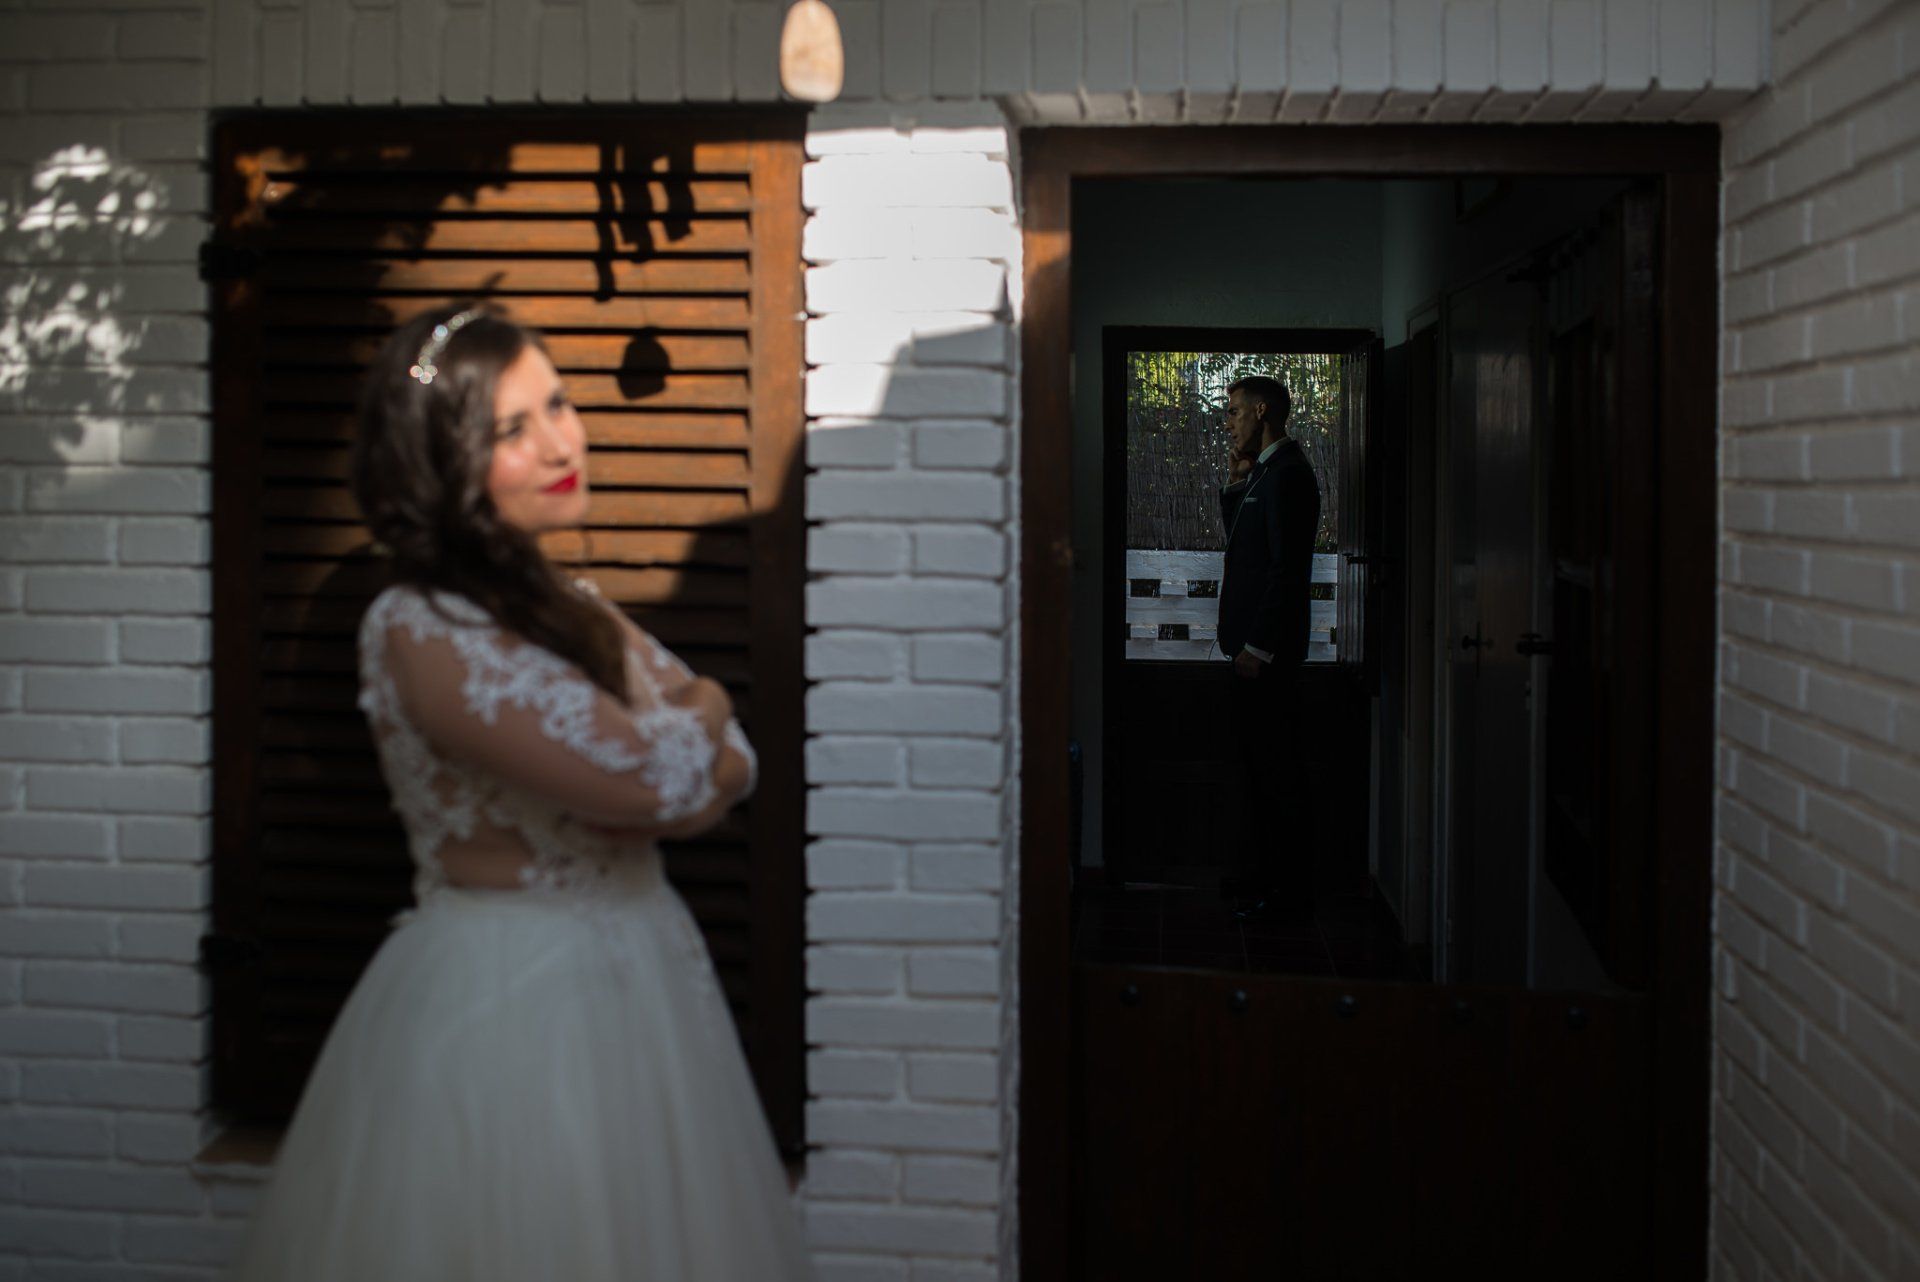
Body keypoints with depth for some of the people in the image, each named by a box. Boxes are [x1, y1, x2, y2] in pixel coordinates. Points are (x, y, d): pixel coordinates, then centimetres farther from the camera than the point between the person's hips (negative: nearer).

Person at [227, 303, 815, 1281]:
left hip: (639, 977, 8)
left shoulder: (572, 607, 9)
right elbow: (654, 780, -22)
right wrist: (699, 712, -2)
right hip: (500, 1007, -8)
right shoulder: (417, 631, -18)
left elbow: (732, 765, 4)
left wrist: (658, 754, -15)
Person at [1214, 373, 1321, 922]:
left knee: (1277, 768, -4)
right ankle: (1262, 871, 28)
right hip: (1253, 643, 10)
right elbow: (1237, 533, 25)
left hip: (1269, 649, -10)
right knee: (1254, 763, 17)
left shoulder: (1287, 474, -16)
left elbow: (1288, 568, -21)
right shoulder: (1265, 470, 15)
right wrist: (1237, 480, 10)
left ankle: (1291, 889, 2)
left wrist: (1258, 647, -21)